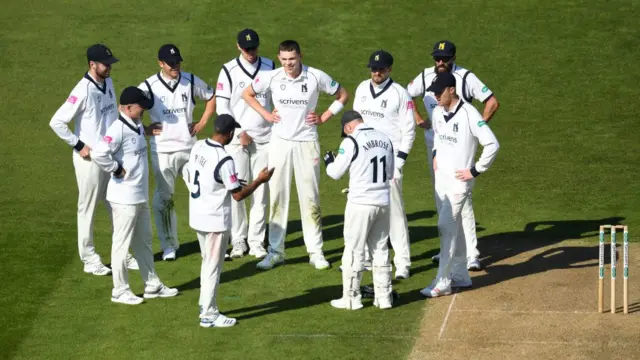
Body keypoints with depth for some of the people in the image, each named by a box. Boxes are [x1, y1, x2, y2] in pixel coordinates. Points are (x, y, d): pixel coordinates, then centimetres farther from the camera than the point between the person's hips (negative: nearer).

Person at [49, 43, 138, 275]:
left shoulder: (108, 83, 3)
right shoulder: (83, 91, -21)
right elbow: (57, 122, -22)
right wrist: (78, 146, -17)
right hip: (90, 158, -8)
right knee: (88, 209, 4)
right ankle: (89, 259, 13)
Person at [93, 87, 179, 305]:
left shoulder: (138, 127, 8)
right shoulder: (118, 129, -21)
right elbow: (99, 154, -32)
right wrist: (117, 169, -21)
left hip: (141, 195, 10)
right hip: (124, 197, -10)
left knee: (144, 241, 19)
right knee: (122, 243, 1)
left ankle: (152, 285, 30)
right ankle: (120, 291, 10)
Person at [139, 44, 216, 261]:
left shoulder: (191, 81, 2)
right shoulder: (149, 86, -7)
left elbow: (212, 97, 17)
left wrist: (203, 122, 7)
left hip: (189, 148, 2)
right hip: (162, 151, -2)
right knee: (164, 198, 4)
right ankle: (169, 246, 16)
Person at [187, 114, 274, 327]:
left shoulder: (198, 148, 0)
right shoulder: (224, 160, -23)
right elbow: (238, 195, -18)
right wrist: (259, 180, -6)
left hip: (197, 217, 8)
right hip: (215, 221, -8)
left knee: (208, 263, 22)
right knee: (213, 267, 4)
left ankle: (205, 306, 30)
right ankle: (209, 315, 11)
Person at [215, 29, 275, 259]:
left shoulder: (269, 67, 7)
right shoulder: (229, 71, -1)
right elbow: (221, 106, -2)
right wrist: (239, 133, -7)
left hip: (264, 138, 2)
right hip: (237, 139, -2)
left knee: (261, 190, 2)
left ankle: (256, 241, 8)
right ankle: (238, 240, 5)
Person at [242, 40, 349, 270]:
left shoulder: (316, 77, -8)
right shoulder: (271, 78, -4)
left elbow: (342, 95, 6)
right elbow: (247, 94, 12)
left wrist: (325, 117, -2)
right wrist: (265, 114, 2)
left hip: (306, 143, -1)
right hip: (280, 142, 1)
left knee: (310, 197, 2)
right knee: (277, 197, 4)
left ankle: (315, 251, 10)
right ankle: (275, 251, 11)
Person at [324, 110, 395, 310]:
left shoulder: (351, 141, -12)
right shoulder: (385, 139, 6)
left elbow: (335, 173, -5)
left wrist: (328, 162, 15)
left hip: (360, 203, -6)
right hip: (383, 202, 6)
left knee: (354, 250, 4)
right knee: (381, 249, 14)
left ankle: (351, 297, 8)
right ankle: (383, 296, 17)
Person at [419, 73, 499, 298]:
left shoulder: (469, 114, -19)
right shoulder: (438, 112, 5)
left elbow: (492, 144, -21)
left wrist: (475, 171, -17)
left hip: (459, 180, -8)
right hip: (441, 177, 8)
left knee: (446, 226, -10)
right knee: (453, 226, 15)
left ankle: (443, 282, -8)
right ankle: (460, 275, 25)